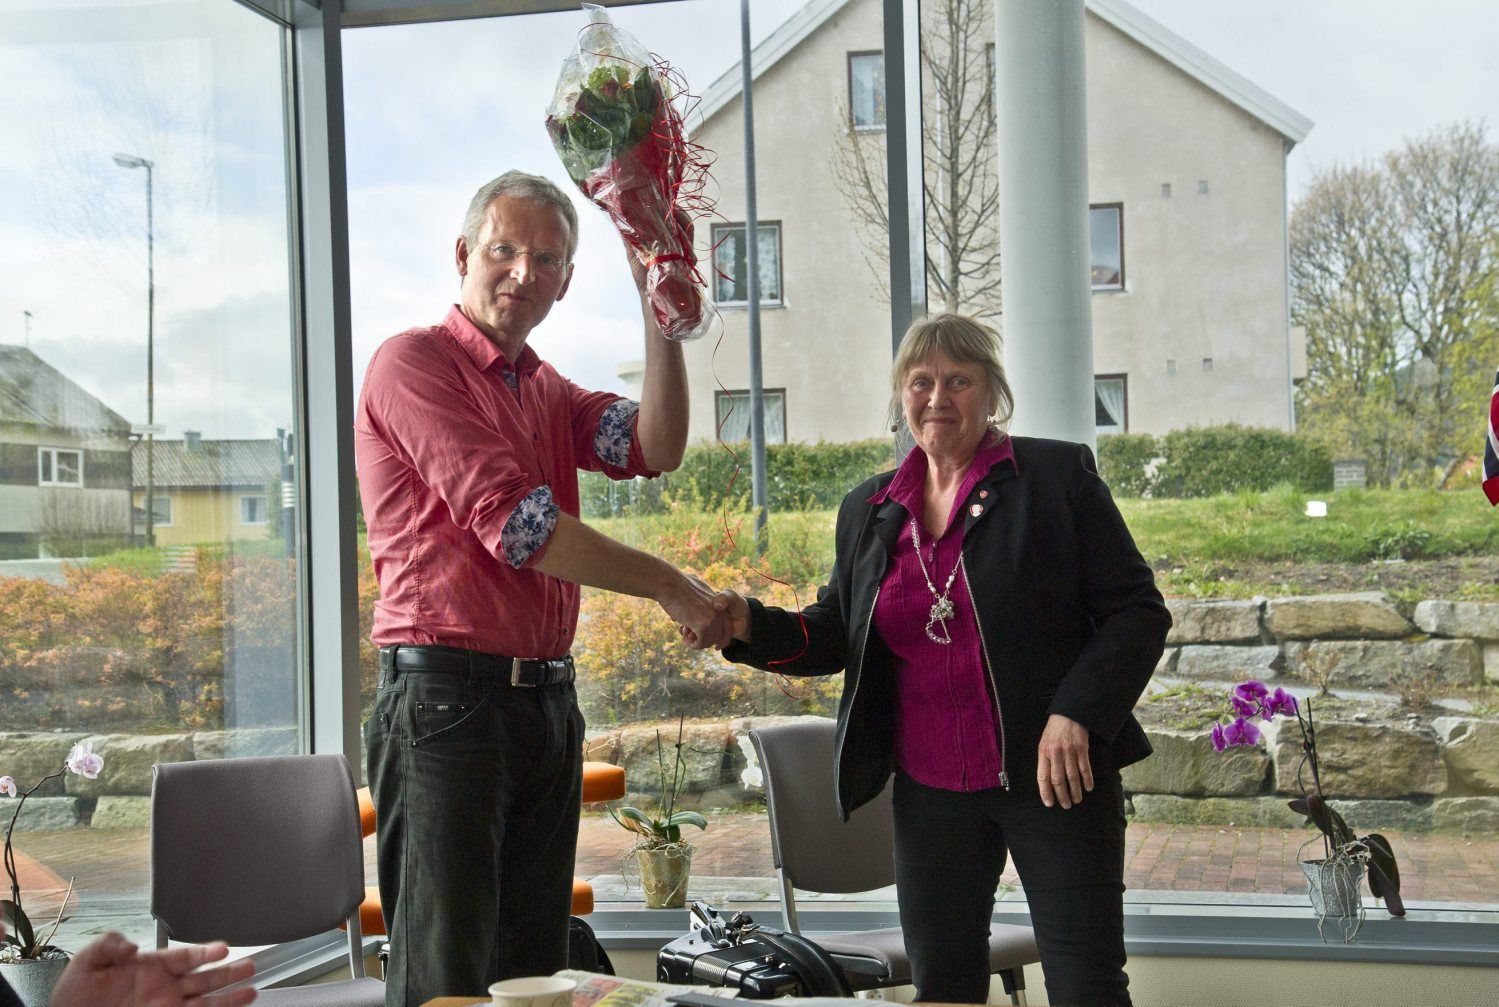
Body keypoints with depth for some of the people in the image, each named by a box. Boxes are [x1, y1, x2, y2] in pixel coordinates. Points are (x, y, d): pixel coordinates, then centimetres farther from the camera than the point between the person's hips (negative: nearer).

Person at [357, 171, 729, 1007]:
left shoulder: (547, 391, 19)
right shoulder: (414, 363, -6)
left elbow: (655, 449, 1)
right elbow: (511, 524, -16)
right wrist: (668, 586, -12)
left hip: (548, 701, 8)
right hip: (448, 696, -8)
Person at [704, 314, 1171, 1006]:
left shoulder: (1059, 476, -3)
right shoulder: (867, 511, 10)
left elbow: (1137, 610, -5)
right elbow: (836, 636, 16)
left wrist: (1077, 713, -18)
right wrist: (749, 625, -3)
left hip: (1056, 776, -4)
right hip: (930, 790, 4)